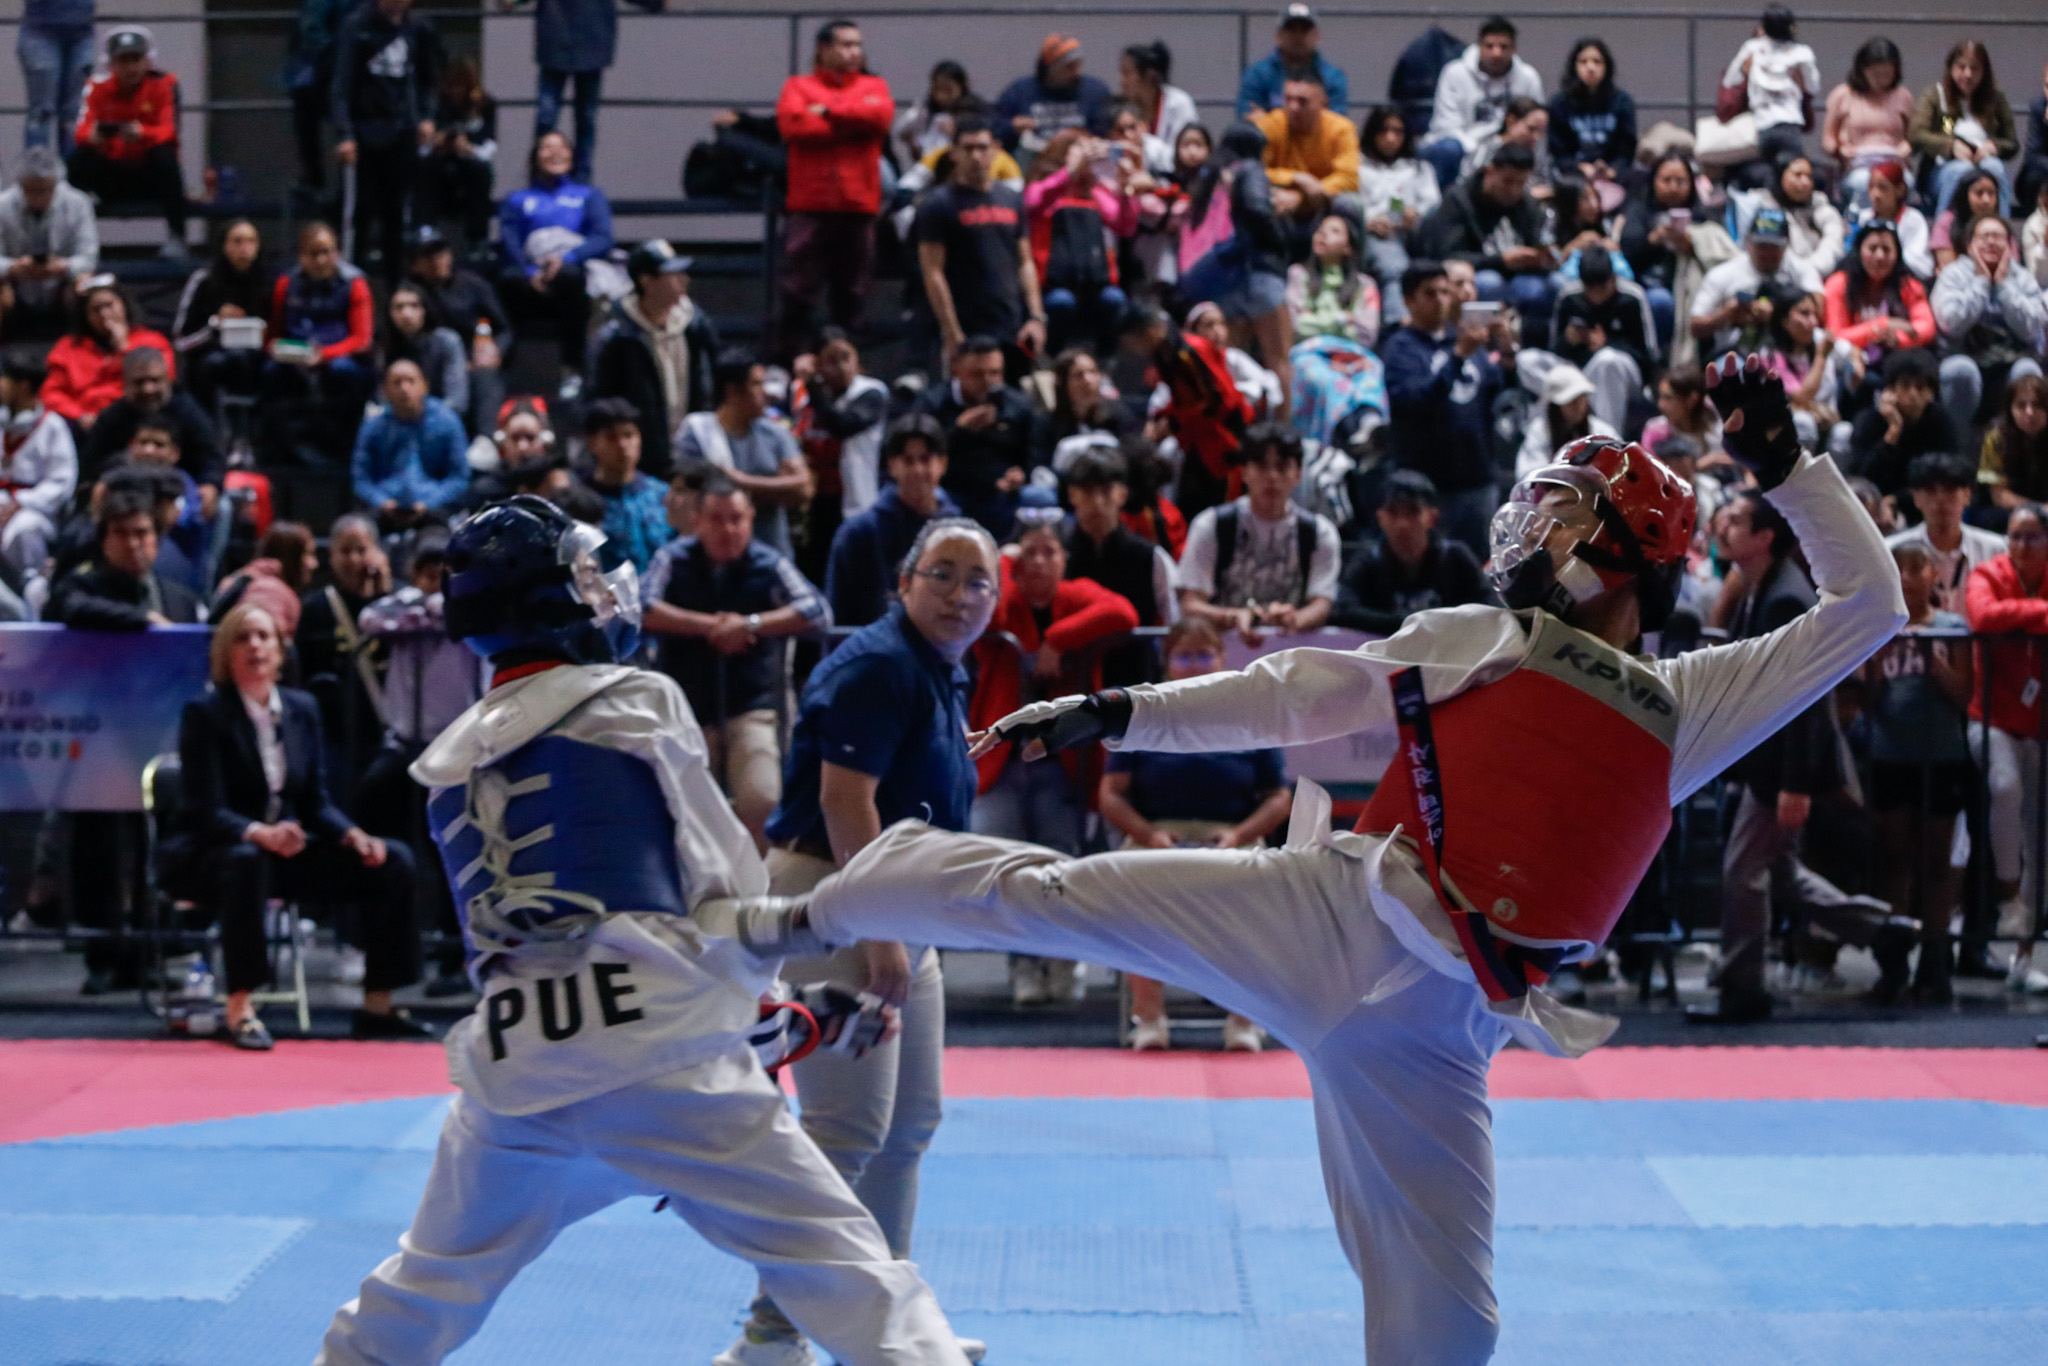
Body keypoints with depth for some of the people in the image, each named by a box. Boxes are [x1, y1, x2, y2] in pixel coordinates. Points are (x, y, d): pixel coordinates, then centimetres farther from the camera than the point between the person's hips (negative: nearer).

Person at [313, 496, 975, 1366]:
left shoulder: (449, 762, 19)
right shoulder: (635, 701, 4)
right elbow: (725, 878, 7)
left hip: (510, 1062, 5)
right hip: (652, 1048, -5)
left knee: (429, 1286, 26)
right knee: (843, 1266, -5)